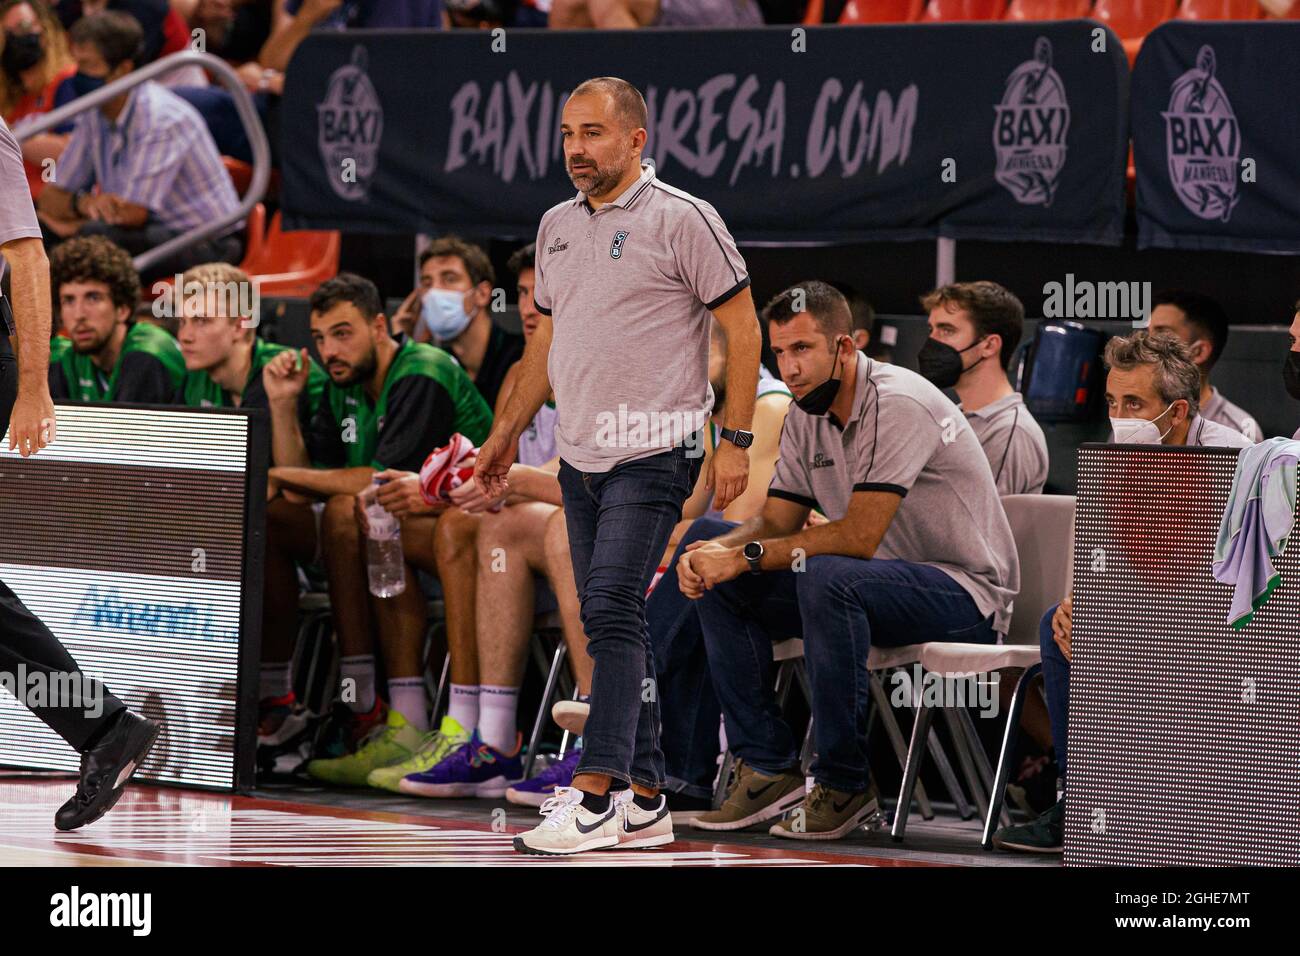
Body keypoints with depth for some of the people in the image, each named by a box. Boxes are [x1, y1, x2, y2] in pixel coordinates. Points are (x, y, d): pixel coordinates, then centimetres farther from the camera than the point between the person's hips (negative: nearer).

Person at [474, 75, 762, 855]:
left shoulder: (682, 220, -7)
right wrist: (509, 433, 23)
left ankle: (594, 798, -19)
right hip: (580, 459, 7)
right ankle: (645, 801, 13)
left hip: (653, 454, -7)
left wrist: (736, 442, -11)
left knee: (612, 609, -16)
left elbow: (742, 328, -6)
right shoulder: (557, 226, 13)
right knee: (615, 624, 8)